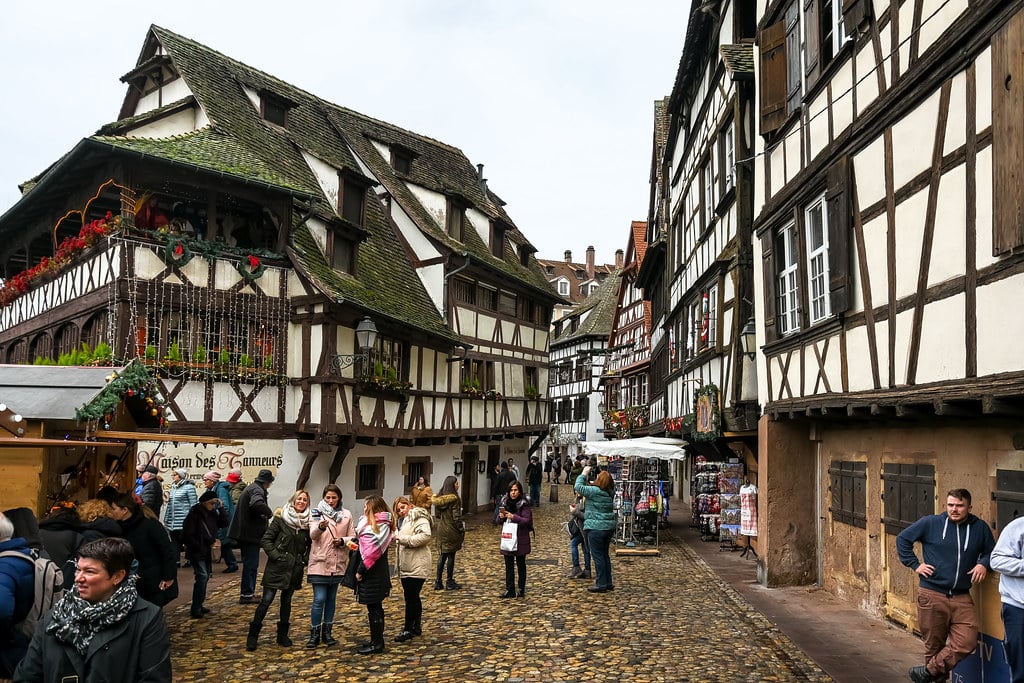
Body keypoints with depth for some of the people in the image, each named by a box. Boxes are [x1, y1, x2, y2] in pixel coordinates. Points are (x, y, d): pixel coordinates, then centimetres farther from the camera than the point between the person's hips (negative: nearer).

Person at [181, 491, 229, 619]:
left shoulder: (212, 513, 6)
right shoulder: (194, 514, -15)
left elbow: (225, 523, 2)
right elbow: (187, 535, -15)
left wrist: (221, 508, -6)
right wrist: (198, 546, -15)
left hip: (207, 551, 7)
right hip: (196, 552, -7)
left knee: (205, 577, 11)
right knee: (202, 576, -15)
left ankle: (199, 605, 23)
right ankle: (195, 609, -11)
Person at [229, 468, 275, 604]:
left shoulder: (250, 488, 17)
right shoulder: (257, 490, -16)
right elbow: (257, 504, -37)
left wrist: (264, 516, 8)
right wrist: (269, 513, -22)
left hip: (244, 532, 10)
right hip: (251, 533, -10)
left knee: (249, 563, 17)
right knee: (251, 564, -2)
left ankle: (248, 593, 24)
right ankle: (247, 594, 3)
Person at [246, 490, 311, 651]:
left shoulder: (307, 523, 4)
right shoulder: (281, 518, -6)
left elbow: (310, 545, 14)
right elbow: (266, 539, -6)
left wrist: (305, 559, 1)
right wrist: (275, 555, -12)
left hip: (295, 569, 4)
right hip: (277, 567, -3)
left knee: (286, 601, 12)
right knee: (266, 600, -3)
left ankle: (282, 635, 23)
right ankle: (253, 635, 9)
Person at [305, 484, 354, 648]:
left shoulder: (346, 515, 5)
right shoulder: (316, 513, -2)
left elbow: (352, 537, 7)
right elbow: (313, 535, -17)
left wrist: (342, 541, -14)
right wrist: (320, 526, -39)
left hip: (338, 563, 3)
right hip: (319, 563, -3)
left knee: (331, 599, 13)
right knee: (319, 599, -5)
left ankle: (327, 632, 24)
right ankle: (315, 634, 8)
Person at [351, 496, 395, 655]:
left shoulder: (373, 525, -17)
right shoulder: (384, 525, 11)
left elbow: (370, 552, -22)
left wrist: (360, 571, -16)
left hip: (372, 574, -10)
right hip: (380, 573, 10)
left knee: (373, 608, -1)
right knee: (376, 607, 17)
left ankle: (376, 643, 7)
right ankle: (378, 640, 26)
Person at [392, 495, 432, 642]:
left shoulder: (418, 517, -10)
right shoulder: (402, 521, 19)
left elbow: (425, 536, -25)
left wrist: (404, 539, -22)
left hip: (417, 566, -9)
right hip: (406, 567, 9)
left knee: (411, 597, -6)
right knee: (412, 597, 15)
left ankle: (409, 629, 2)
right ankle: (417, 627, 24)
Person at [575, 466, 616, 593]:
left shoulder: (595, 491, -17)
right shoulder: (610, 492, 5)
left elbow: (578, 486, -11)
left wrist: (584, 474, 0)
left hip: (596, 528, -8)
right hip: (609, 527, 8)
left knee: (598, 556, 0)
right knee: (605, 554, 17)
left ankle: (601, 584, 4)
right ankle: (608, 583, 23)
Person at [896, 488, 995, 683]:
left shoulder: (980, 527, 4)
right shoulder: (930, 523, -3)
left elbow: (991, 552, 19)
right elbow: (903, 539, 6)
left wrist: (983, 564, -2)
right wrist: (915, 564, -1)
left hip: (962, 598, 2)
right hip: (932, 595, -2)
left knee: (967, 641, -10)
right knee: (934, 644, 7)